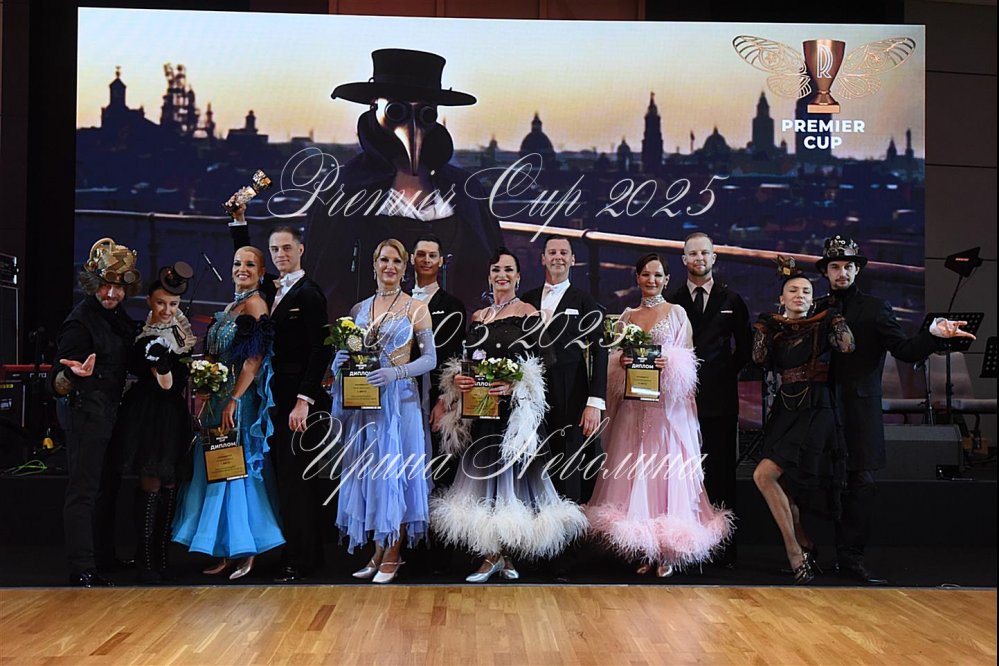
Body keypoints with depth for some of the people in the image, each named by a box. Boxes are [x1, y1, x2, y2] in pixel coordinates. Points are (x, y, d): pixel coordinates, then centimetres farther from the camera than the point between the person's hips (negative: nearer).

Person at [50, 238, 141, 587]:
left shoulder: (118, 316, 6)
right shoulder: (81, 320, -18)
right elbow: (59, 380, -21)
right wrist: (73, 374, -42)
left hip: (110, 410, 9)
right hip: (85, 409, -9)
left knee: (109, 483, 18)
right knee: (84, 489, -6)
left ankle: (104, 555, 32)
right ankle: (82, 571, -1)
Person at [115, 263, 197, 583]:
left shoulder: (179, 329, 11)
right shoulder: (148, 337, -11)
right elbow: (166, 384, -18)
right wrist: (160, 363, -34)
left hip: (175, 415, 7)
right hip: (149, 414, -7)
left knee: (170, 484, 8)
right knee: (152, 484, -7)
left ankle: (163, 556, 15)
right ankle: (146, 560, -1)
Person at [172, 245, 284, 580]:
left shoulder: (254, 305, -11)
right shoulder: (231, 307, 16)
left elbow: (255, 359, -18)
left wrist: (233, 401, -22)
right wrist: (208, 398, 12)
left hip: (240, 402, -9)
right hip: (219, 400, 9)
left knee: (236, 471, -4)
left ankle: (246, 551, 6)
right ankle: (226, 551, 17)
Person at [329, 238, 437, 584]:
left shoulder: (416, 308, 0)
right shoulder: (359, 309, 12)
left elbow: (430, 358, -4)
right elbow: (346, 351, 18)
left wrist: (395, 372, -19)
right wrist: (342, 360, -6)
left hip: (399, 399, -4)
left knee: (395, 471, -2)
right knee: (369, 471, 6)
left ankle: (392, 557, 8)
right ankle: (378, 553, 15)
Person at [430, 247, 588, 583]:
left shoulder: (527, 313, -1)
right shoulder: (478, 317, 14)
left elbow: (536, 364, -7)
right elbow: (467, 360, 16)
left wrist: (513, 385, -23)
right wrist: (457, 378, -5)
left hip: (515, 410, -5)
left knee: (509, 475, -2)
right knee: (485, 476, 4)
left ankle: (505, 552, 9)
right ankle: (493, 555, 11)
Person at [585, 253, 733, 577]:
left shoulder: (677, 313, 4)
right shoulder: (627, 315, 13)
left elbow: (687, 360, 2)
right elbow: (614, 357, 14)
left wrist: (669, 363, -17)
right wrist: (621, 361, -7)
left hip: (667, 404, -3)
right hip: (634, 404, 3)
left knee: (666, 468, -5)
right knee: (635, 469, 0)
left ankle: (667, 552, 3)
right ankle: (643, 549, 8)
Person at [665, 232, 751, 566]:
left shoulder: (732, 300, 10)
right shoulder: (670, 300, 7)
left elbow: (744, 347, 14)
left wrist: (726, 374, 5)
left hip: (720, 398, 1)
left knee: (721, 474, 4)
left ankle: (724, 547, 10)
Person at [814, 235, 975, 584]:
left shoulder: (875, 308, 5)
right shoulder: (816, 310, 12)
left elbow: (905, 350, -4)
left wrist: (934, 334, -20)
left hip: (859, 409, -2)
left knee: (860, 482, -5)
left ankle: (850, 556, 1)